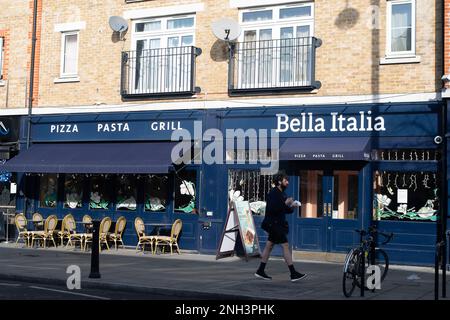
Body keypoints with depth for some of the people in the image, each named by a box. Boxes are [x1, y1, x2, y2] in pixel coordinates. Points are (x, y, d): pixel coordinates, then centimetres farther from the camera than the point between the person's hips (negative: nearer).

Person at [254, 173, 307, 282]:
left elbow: (285, 210, 19)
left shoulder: (281, 194, 15)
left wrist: (291, 206, 0)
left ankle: (260, 271, 19)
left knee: (269, 246, 12)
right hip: (273, 223, -10)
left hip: (278, 224, 10)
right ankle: (293, 274, -11)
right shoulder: (273, 193, -14)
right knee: (285, 245, -11)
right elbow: (272, 209, -24)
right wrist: (285, 203, -23)